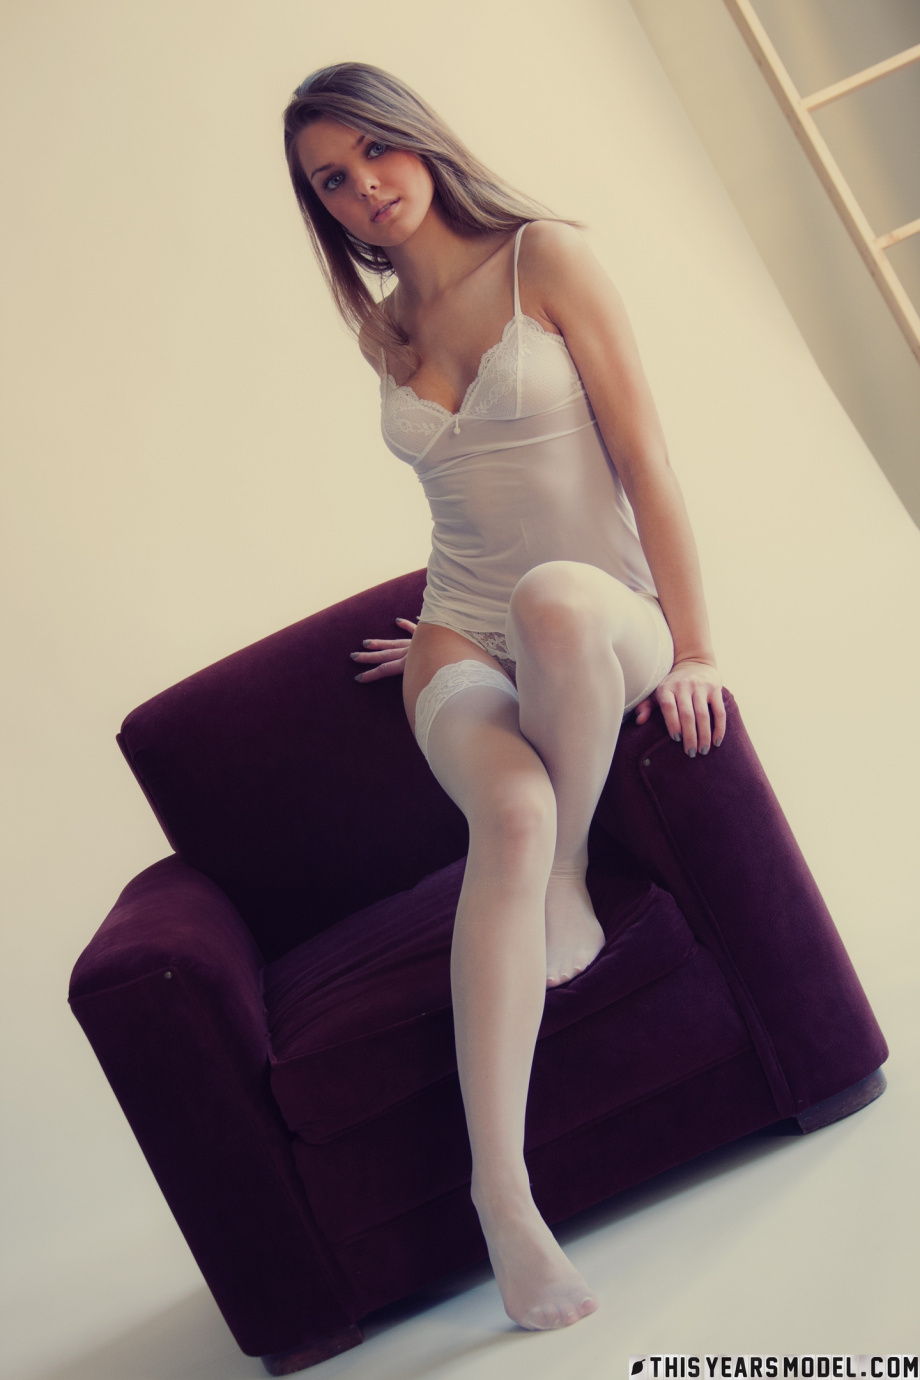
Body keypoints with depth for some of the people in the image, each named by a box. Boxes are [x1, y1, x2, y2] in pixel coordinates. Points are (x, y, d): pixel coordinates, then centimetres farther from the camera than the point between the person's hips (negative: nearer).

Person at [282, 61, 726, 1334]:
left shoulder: (546, 258, -2)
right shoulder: (382, 331, 13)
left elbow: (643, 455, -8)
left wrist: (694, 647, -15)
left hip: (609, 623, -2)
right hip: (465, 648, 3)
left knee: (557, 596, -43)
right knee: (514, 811, -34)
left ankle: (570, 876, -17)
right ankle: (500, 1192, -38)